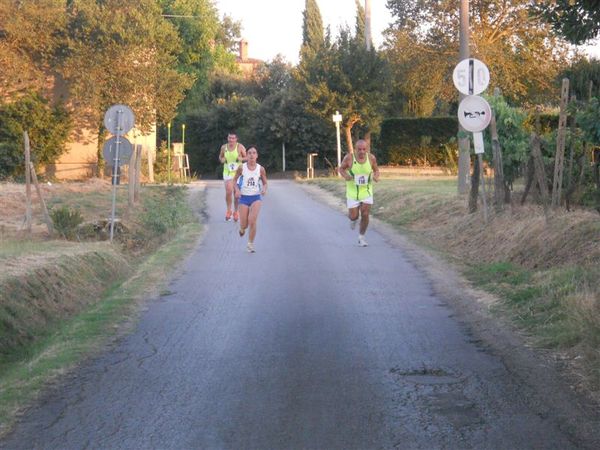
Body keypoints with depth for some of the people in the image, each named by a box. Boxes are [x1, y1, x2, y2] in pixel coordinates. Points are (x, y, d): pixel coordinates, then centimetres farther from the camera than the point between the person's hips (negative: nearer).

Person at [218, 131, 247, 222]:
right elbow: (220, 156, 18)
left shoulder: (240, 147, -7)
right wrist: (222, 159, -5)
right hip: (227, 172, 1)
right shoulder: (224, 147, 1)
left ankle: (235, 211, 25)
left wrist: (241, 158, -21)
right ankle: (229, 210, 2)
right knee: (228, 191, -16)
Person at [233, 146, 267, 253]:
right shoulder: (242, 167, -6)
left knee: (252, 220, -20)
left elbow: (265, 183, 7)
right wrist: (237, 190, -14)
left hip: (256, 197, 0)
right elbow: (235, 180, 5)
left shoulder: (261, 169, -4)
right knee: (244, 225, 1)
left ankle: (250, 244, -1)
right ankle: (242, 228, 42)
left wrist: (264, 189, -16)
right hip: (244, 197, 0)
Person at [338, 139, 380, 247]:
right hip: (352, 192, -1)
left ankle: (361, 237, 15)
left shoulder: (371, 158, -11)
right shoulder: (349, 157, -17)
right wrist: (345, 176, -24)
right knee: (354, 216, 0)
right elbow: (341, 169, -2)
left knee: (365, 215, -6)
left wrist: (376, 176, -17)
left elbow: (376, 170, 5)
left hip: (366, 191, 1)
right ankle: (353, 219, 40)